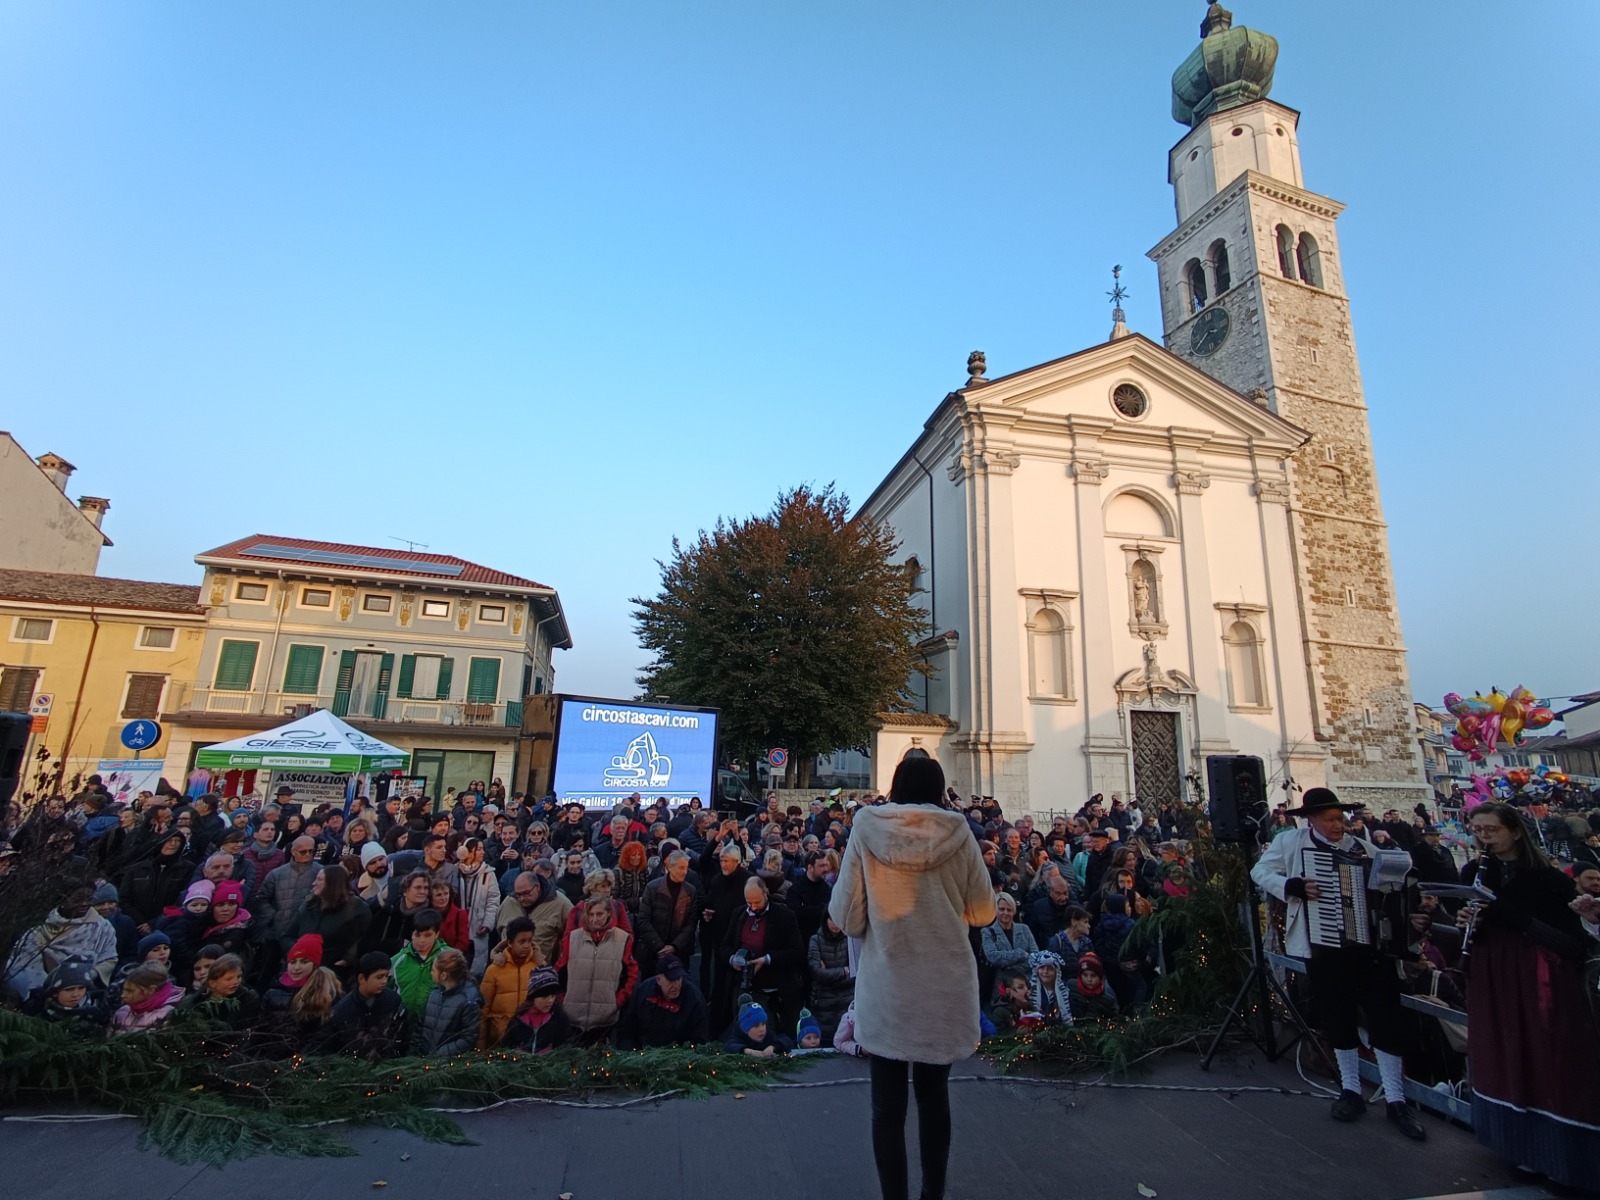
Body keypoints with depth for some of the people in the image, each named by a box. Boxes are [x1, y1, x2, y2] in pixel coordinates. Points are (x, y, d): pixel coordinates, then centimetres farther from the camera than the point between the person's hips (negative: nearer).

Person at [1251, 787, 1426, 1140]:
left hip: (1372, 944, 2)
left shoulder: (1363, 848, 6)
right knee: (1338, 1020, 11)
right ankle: (1351, 1089, 28)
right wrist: (1295, 886, -20)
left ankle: (1396, 1098, 16)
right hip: (1326, 947, -2)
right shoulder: (1291, 841, -3)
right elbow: (1260, 871, -5)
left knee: (1386, 1018, 3)